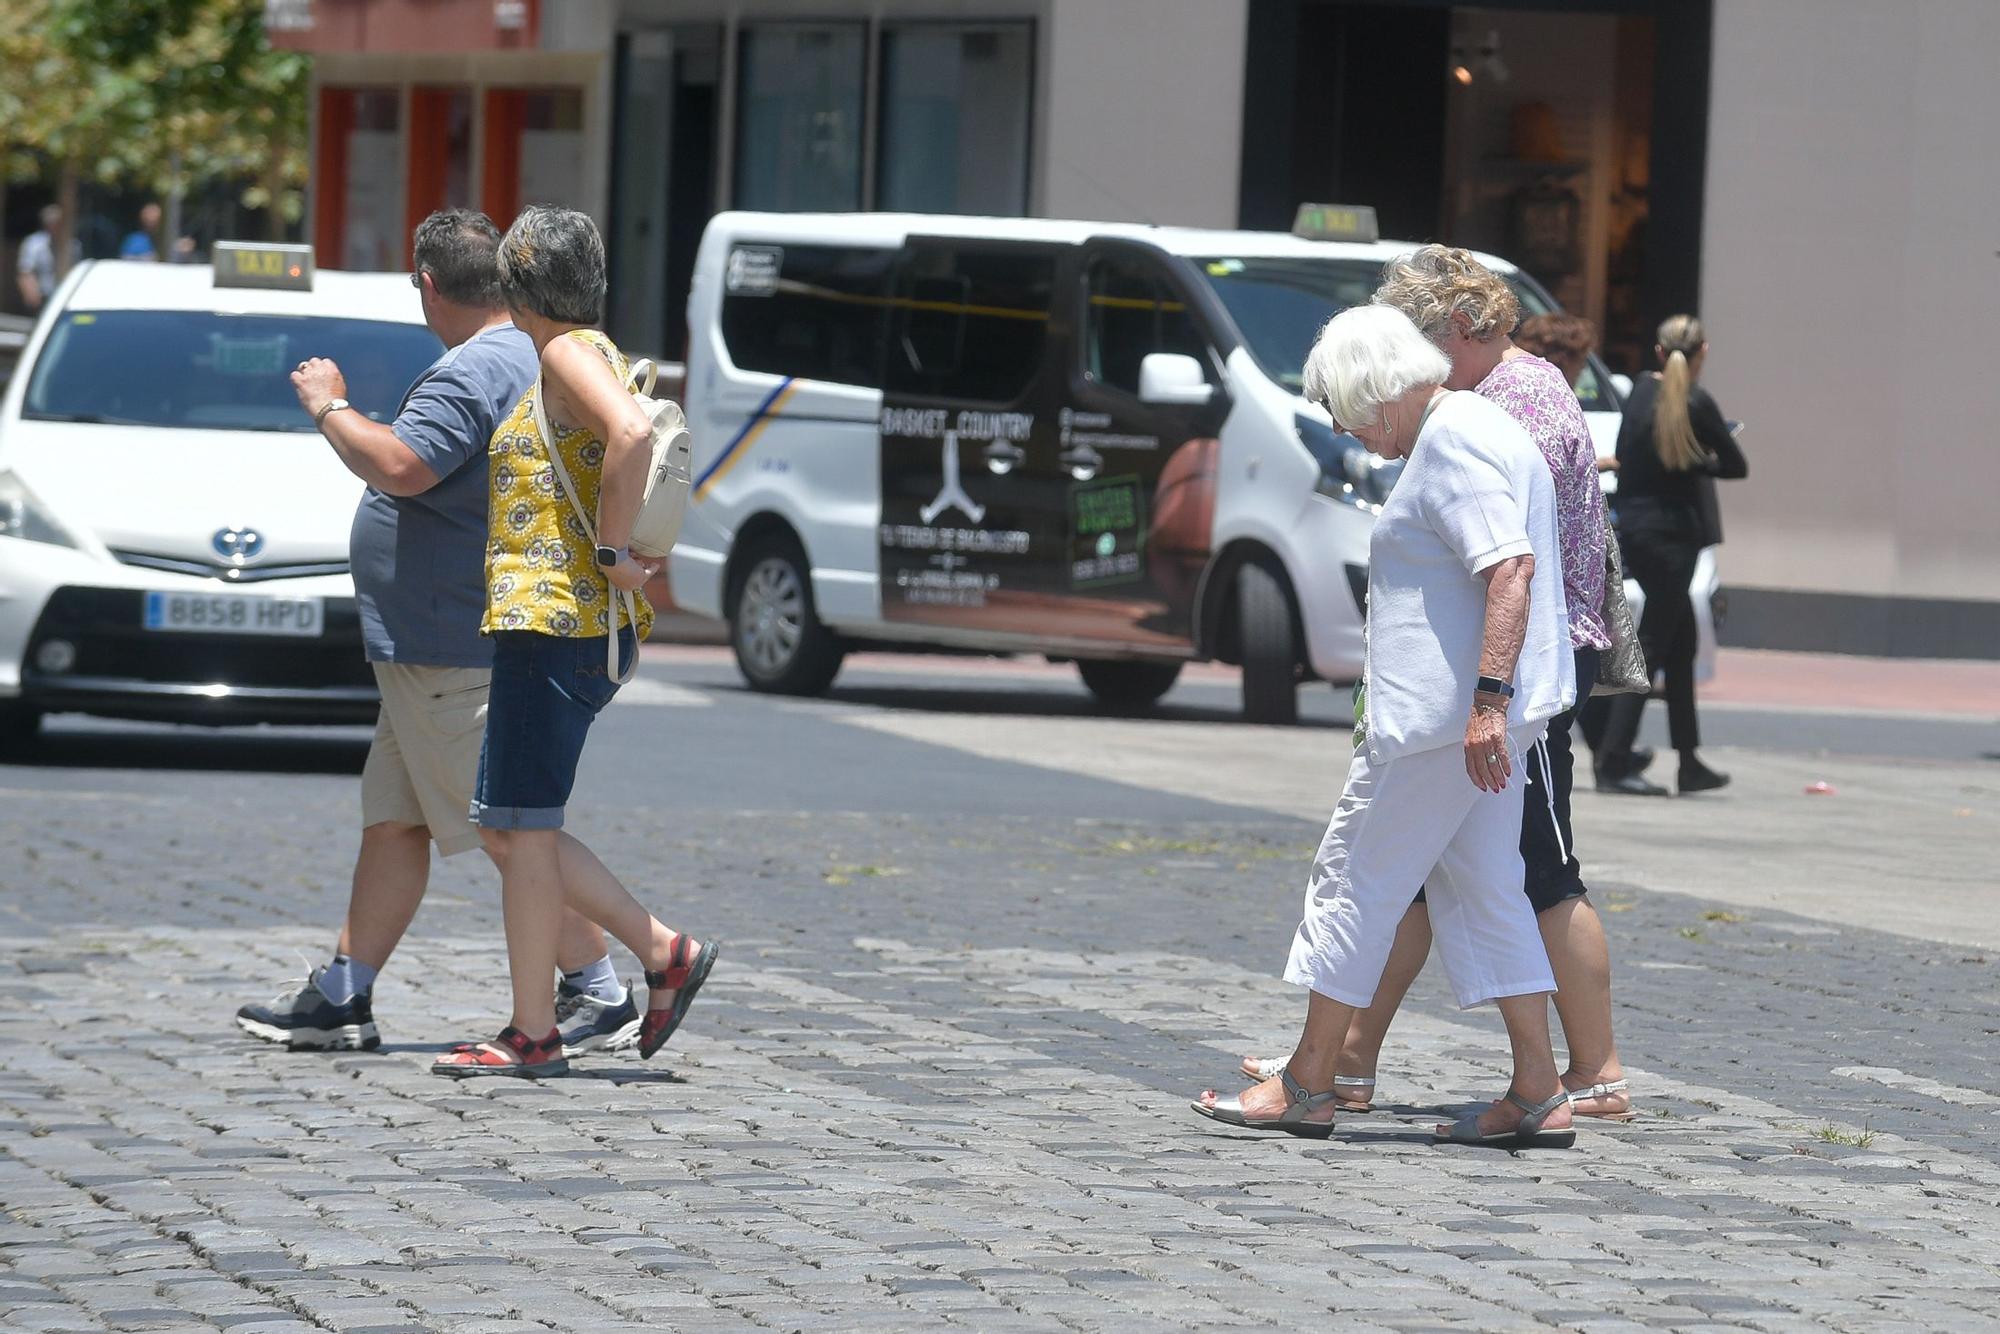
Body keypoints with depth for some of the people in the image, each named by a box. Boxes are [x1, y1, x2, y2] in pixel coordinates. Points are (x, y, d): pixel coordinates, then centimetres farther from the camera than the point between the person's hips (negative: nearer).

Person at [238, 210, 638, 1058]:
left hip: (456, 656, -11)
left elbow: (399, 468, -30)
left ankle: (600, 996, -2)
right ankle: (341, 998, 14)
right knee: (392, 822, 11)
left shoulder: (473, 372, -18)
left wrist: (329, 407, -16)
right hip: (441, 647, 11)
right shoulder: (526, 359, 16)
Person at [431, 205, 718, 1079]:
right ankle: (665, 954, 10)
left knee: (524, 825, -6)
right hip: (563, 623, 10)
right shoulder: (586, 355, 20)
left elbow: (632, 434, -29)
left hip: (554, 616, -10)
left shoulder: (570, 353, -10)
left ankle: (532, 1035, -2)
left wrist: (610, 553, -22)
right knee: (508, 824, 12)